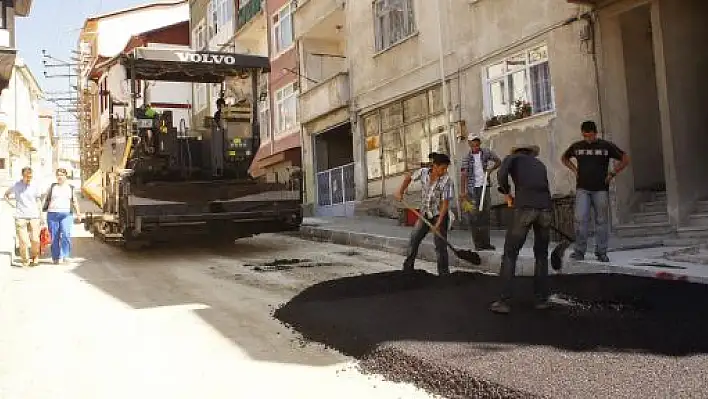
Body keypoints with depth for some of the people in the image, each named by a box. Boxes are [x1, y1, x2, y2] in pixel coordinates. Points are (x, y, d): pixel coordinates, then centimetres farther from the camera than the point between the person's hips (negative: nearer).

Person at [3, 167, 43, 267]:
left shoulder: (35, 186, 4)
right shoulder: (16, 185, 5)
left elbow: (38, 201, 9)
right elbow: (6, 194, 22)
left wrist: (41, 215, 6)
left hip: (34, 216, 0)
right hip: (20, 217, 0)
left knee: (35, 240, -3)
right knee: (23, 241, -5)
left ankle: (34, 257, 17)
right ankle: (25, 260, 9)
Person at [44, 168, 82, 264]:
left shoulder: (71, 188, 12)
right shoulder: (52, 186, 11)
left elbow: (74, 202, 16)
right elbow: (47, 199, 15)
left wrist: (78, 213, 11)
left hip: (66, 214, -1)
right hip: (52, 214, 1)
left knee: (66, 235, -19)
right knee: (54, 237, 2)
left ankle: (65, 256, -18)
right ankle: (55, 258, 10)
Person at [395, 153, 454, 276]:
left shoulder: (446, 180, -19)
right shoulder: (424, 173, -8)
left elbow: (445, 203, -20)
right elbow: (409, 177, 13)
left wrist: (439, 222, -25)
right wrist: (400, 191, 2)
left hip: (440, 215, -4)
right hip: (425, 214, 5)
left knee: (440, 245, -5)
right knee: (414, 239, 8)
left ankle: (444, 273, 5)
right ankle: (407, 268, 21)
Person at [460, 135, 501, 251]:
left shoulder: (486, 153, 5)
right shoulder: (467, 158, -3)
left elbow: (498, 161, 16)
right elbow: (464, 174, -10)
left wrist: (491, 169, -4)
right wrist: (462, 191, -19)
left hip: (484, 187, 3)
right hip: (472, 189, -3)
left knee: (485, 215, 7)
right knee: (474, 216, -4)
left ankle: (485, 243, 13)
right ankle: (478, 244, 2)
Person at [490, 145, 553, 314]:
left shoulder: (513, 158, 17)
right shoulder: (540, 164, 30)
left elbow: (501, 174, -4)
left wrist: (507, 194, 11)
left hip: (525, 208, -4)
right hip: (546, 208, 4)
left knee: (510, 254, 5)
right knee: (541, 256, 19)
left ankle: (504, 302, 3)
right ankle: (542, 299, 22)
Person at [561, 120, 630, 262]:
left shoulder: (607, 146, 2)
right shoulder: (576, 146, 7)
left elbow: (625, 159, 9)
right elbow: (564, 158, 26)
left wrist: (612, 174, 1)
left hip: (601, 189, 0)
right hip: (582, 188, 1)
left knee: (601, 221, 2)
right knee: (580, 219, -11)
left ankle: (601, 252, 10)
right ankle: (579, 251, -5)